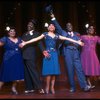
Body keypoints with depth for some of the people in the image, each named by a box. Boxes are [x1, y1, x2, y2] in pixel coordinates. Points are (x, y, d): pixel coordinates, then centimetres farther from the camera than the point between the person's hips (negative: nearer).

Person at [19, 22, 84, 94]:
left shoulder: (56, 36, 14)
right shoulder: (45, 34, 7)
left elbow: (67, 39, 13)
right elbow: (35, 39, 0)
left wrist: (77, 42, 12)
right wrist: (25, 43, -7)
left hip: (54, 53, 3)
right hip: (48, 53, -3)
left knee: (54, 70, 0)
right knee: (48, 70, -7)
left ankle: (52, 87, 9)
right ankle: (47, 87, 6)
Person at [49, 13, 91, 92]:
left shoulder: (76, 34, 22)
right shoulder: (64, 33, 16)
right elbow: (58, 27, 6)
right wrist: (53, 18, -2)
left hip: (76, 53, 1)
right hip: (68, 52, -1)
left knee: (79, 69, -7)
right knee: (70, 70, -2)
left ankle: (84, 86, -10)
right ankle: (72, 87, 4)